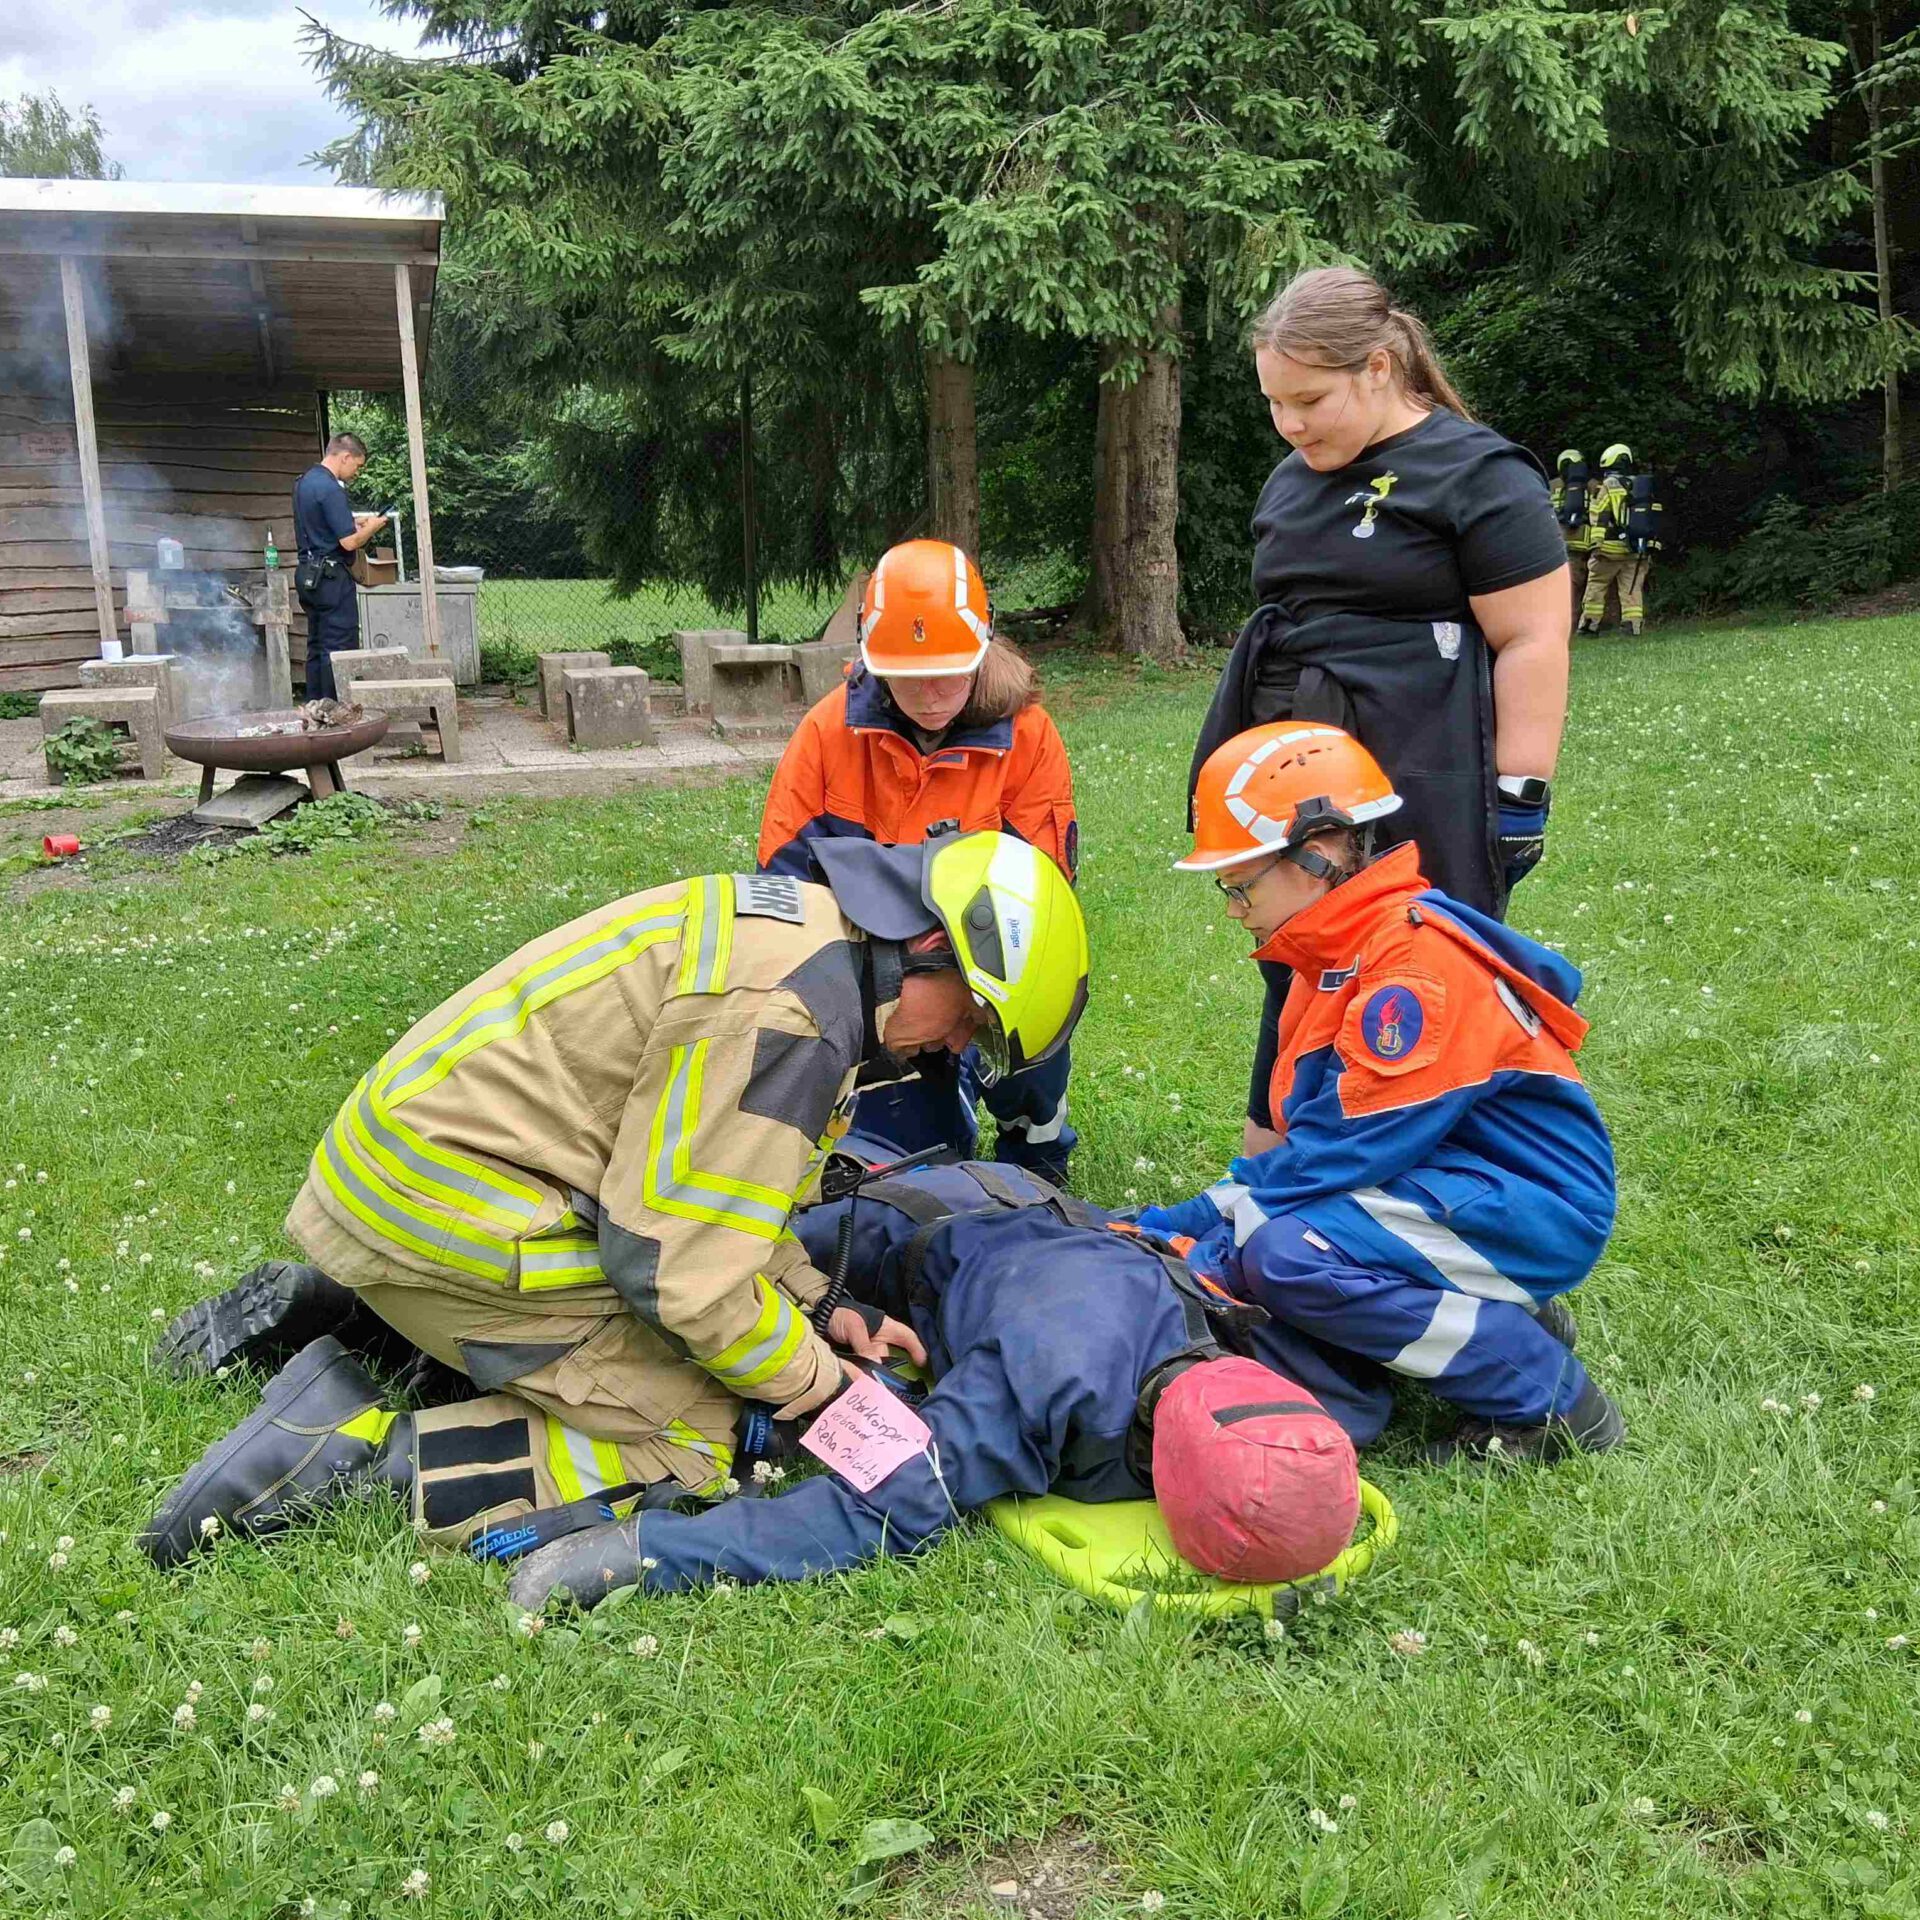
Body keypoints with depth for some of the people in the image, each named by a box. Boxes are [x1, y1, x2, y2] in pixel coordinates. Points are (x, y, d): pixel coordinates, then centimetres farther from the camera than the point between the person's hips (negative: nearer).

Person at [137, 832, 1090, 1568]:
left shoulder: (797, 921, 9)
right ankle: (363, 1445, -10)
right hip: (450, 1217, -10)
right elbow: (685, 1270, -23)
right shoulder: (783, 1015, -24)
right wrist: (822, 1388, -7)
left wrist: (821, 1307, 9)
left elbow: (718, 1175, 18)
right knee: (695, 1445, -6)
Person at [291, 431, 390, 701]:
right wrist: (372, 527, -3)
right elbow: (349, 542, -21)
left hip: (307, 574, 10)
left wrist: (355, 521, 16)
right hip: (331, 576, -10)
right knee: (339, 650, -6)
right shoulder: (331, 489, -18)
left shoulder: (304, 482, 13)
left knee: (317, 648, 13)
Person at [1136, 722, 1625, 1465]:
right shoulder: (1337, 958, 10)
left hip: (1534, 1208, -10)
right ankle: (1503, 1320, 7)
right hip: (1452, 1183, 10)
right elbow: (1307, 1142, 10)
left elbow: (1343, 1153, -24)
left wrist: (1205, 1258, -17)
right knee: (1242, 1230, -4)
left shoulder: (1418, 960, -22)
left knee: (1285, 1250, -27)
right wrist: (1161, 1229, 3)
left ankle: (1542, 1394, -10)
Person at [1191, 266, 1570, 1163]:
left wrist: (1517, 792, -15)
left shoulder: (1477, 474, -8)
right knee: (1292, 987, 14)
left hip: (1426, 803, -7)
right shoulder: (1294, 480, 15)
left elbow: (1531, 642, -12)